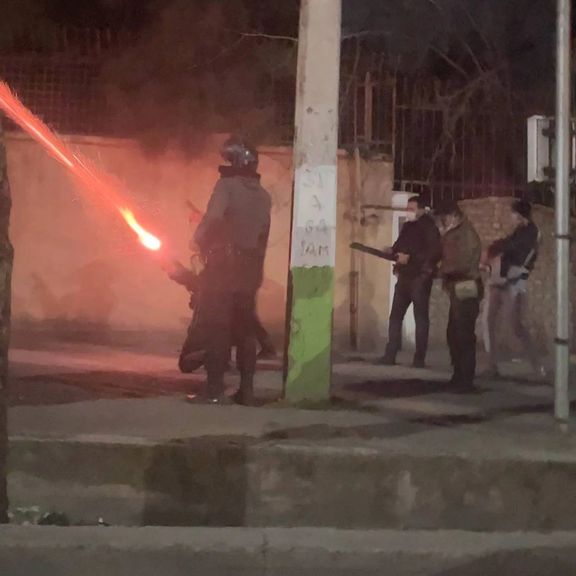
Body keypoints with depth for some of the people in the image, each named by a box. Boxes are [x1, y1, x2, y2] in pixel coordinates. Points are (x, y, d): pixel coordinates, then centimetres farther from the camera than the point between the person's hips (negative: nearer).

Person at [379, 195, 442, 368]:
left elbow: (435, 252, -20)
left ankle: (419, 358, 4)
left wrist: (410, 258, -23)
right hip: (404, 276, 8)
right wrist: (392, 250, 1)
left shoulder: (429, 227, -9)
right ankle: (390, 355, 11)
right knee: (395, 316, 7)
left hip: (420, 277, -8)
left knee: (421, 318, -1)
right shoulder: (407, 226, 13)